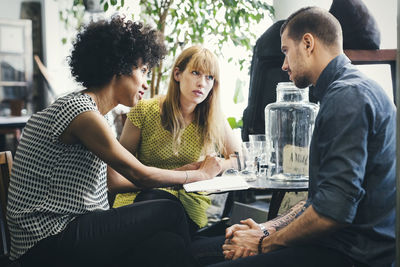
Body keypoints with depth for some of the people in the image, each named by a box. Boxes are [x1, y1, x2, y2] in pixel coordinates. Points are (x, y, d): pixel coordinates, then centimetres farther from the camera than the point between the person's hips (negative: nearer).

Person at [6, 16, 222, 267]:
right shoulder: (82, 113, -15)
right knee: (170, 213, -8)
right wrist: (201, 174, 3)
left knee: (168, 243, -10)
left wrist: (187, 172, 17)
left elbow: (110, 180, 16)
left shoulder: (95, 113, 15)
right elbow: (139, 175, -11)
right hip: (50, 241, -8)